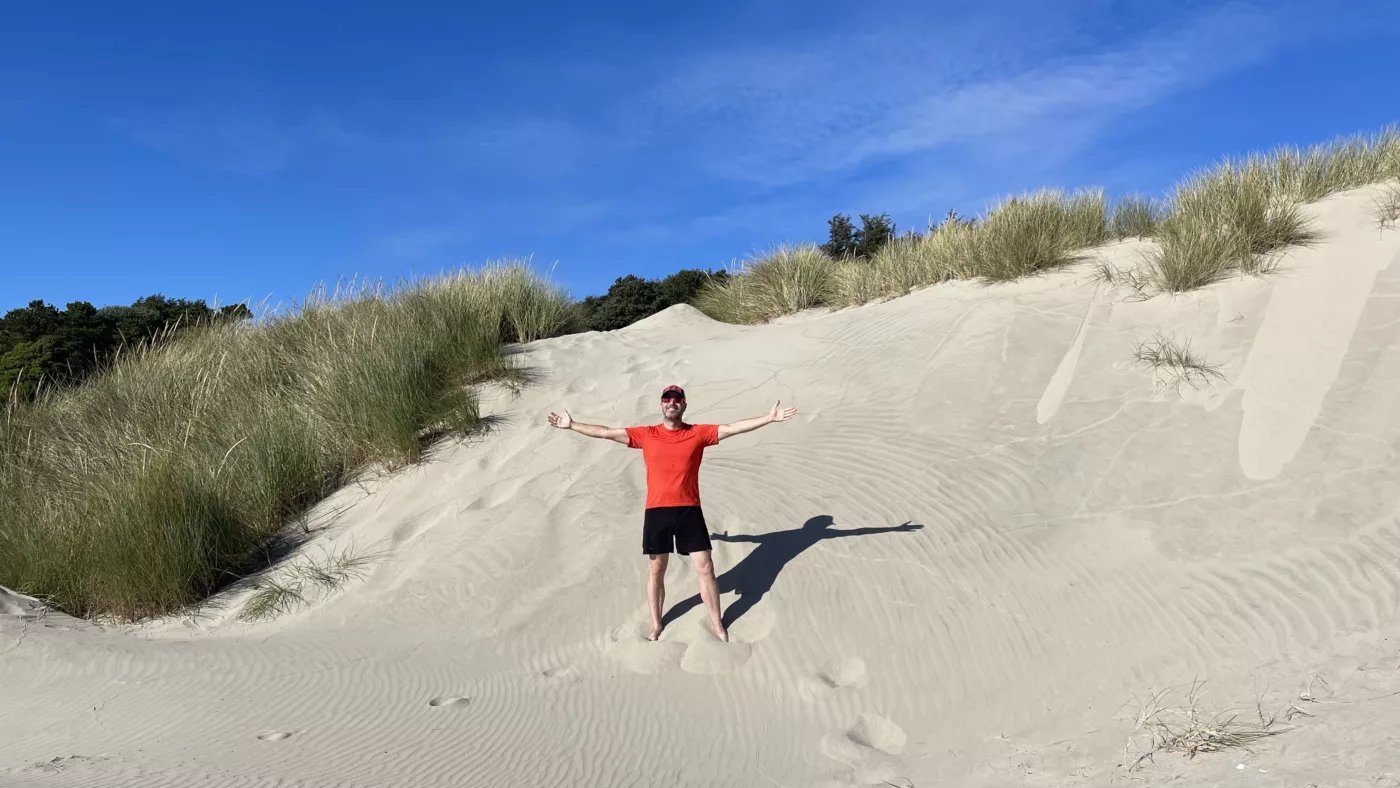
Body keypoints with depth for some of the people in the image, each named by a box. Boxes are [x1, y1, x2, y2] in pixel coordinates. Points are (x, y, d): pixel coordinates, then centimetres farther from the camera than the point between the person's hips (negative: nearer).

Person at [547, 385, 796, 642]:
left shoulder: (698, 433, 1)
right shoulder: (646, 435, 3)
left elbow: (733, 428, -4)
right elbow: (607, 432, 6)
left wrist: (770, 418, -11)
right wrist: (572, 425, 6)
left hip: (689, 510, 0)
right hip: (656, 512, 1)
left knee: (705, 568, 3)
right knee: (656, 571, 11)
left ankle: (718, 625, 20)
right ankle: (656, 626, 28)